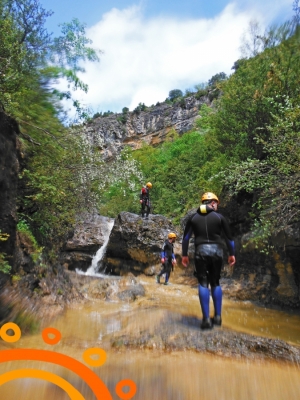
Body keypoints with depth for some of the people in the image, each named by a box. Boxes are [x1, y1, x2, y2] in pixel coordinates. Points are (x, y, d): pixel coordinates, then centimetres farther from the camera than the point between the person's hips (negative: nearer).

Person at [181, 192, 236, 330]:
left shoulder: (193, 217, 8)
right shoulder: (219, 217, 6)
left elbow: (186, 237, 7)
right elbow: (229, 237, 8)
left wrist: (184, 255, 13)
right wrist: (232, 254, 18)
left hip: (201, 251, 0)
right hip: (217, 250, 1)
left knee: (203, 283, 2)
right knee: (215, 282, 14)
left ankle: (206, 319, -1)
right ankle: (218, 317, 18)